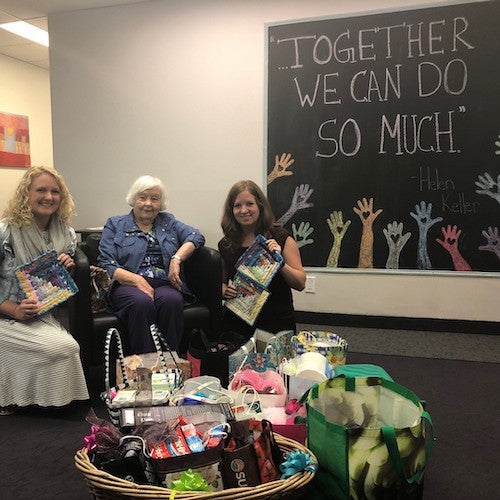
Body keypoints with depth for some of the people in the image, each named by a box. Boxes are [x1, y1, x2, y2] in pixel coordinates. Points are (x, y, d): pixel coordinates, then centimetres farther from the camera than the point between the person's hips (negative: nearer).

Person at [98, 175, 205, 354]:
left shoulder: (168, 222, 23)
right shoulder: (115, 225, 16)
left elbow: (197, 236, 6)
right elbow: (106, 264, 3)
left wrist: (177, 258, -12)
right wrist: (137, 280, -14)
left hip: (164, 284, 2)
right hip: (128, 284, -1)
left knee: (172, 301, -34)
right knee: (142, 303, -36)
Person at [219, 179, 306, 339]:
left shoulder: (281, 238, -4)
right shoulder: (226, 245, 6)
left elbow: (300, 284, -5)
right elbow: (221, 281, 18)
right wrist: (224, 290, -4)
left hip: (277, 321, -2)